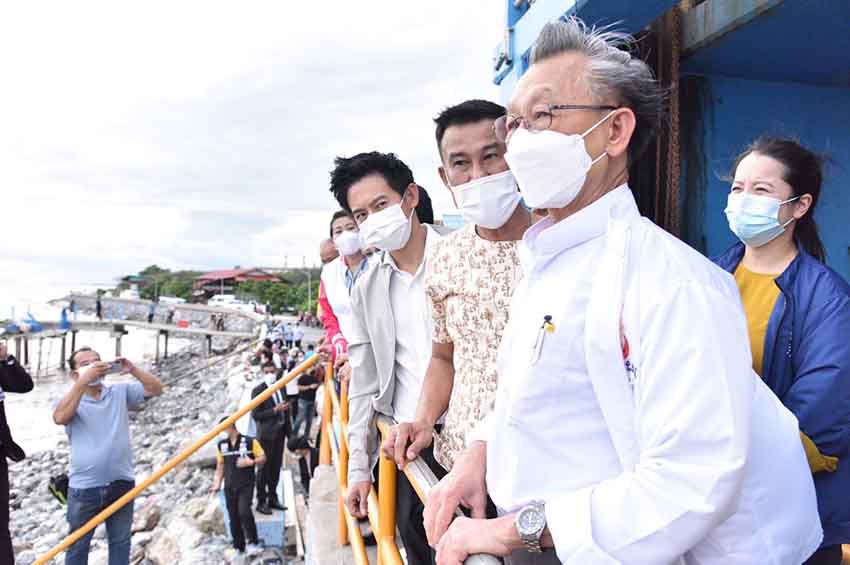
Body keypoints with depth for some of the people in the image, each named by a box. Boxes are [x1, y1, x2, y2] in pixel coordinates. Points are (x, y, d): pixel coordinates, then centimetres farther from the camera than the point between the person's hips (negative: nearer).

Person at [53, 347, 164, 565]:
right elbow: (60, 417, -23)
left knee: (120, 542, 13)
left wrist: (133, 369, -16)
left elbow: (156, 389, -1)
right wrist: (83, 380, -29)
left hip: (121, 483, 2)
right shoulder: (70, 399, -1)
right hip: (84, 487, -2)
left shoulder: (121, 391, 5)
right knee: (78, 545, 10)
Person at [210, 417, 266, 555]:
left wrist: (251, 462, -18)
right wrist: (217, 484, 8)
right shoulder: (221, 444, 6)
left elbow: (263, 458, -1)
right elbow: (220, 466, 14)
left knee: (244, 511, -19)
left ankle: (253, 542, -2)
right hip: (229, 486, 4)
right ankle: (239, 546, 22)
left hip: (246, 485, -4)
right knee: (233, 517, 8)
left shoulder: (250, 441, -6)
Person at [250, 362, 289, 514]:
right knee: (264, 469, 2)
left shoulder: (281, 387, 8)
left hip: (280, 432, 6)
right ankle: (261, 502, 13)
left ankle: (272, 498, 26)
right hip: (266, 434, -6)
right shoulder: (258, 390, -12)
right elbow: (255, 415, -16)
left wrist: (286, 407, 2)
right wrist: (275, 410, -21)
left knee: (276, 467, 14)